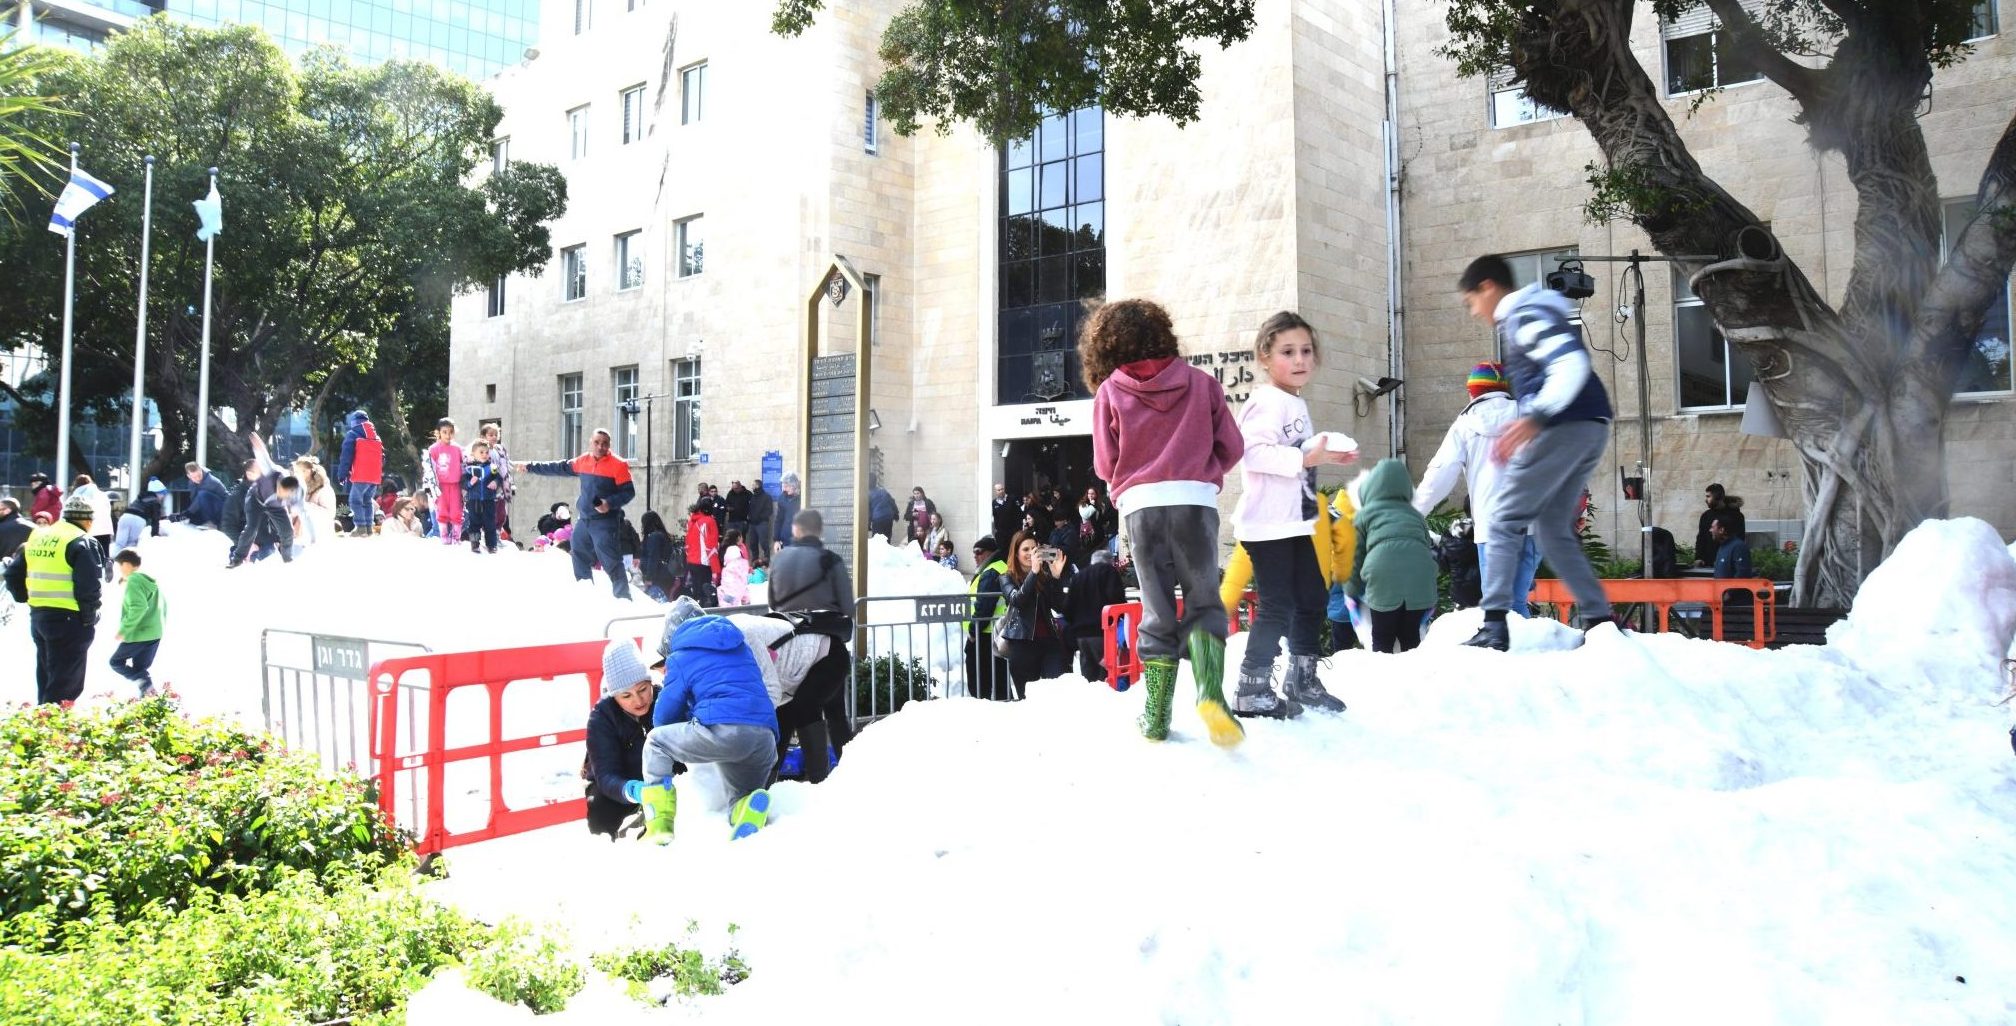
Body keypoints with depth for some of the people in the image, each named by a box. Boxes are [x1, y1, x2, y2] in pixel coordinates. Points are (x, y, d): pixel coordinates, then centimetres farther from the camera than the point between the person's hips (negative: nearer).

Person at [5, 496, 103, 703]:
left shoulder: (37, 536, 14)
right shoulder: (82, 543, -12)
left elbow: (14, 574, 17)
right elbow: (90, 586, -20)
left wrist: (28, 600, 22)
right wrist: (88, 619, -7)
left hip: (38, 616, 8)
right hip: (69, 620, -8)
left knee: (46, 679, 21)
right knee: (65, 685, -4)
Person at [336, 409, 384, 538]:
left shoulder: (352, 434, 2)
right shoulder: (376, 436, 21)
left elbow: (346, 456, -6)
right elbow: (382, 458, 21)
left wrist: (342, 474, -4)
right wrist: (381, 476, 24)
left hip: (360, 476, -6)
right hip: (375, 477, 6)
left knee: (355, 501, -2)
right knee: (367, 501, 15)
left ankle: (360, 527, -12)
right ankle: (368, 527, 9)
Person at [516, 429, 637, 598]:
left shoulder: (618, 465, -10)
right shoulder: (583, 461, 9)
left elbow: (629, 492, -11)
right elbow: (559, 468, 20)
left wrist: (610, 503, -26)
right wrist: (530, 467, 23)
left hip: (606, 522, -8)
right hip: (585, 521, 8)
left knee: (612, 564, -15)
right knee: (579, 560, 17)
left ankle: (623, 599, -15)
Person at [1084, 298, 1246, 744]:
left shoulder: (1109, 392, 4)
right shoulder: (1199, 382, 9)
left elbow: (1106, 464, 3)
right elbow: (1230, 446, 7)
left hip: (1142, 506, 0)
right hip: (1195, 501, 0)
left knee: (1157, 611, 9)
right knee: (1203, 602, 8)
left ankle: (1156, 716, 9)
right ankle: (1210, 691, -16)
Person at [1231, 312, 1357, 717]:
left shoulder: (1296, 404, 17)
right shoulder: (1267, 402, -14)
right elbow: (1254, 452, -27)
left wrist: (1327, 455, 14)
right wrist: (1306, 458, -29)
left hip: (1296, 522, 10)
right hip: (1268, 524, -10)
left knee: (1313, 599, 16)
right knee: (1277, 606, -8)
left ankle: (1302, 681, 30)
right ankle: (1251, 691, 3)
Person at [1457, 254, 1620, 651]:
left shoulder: (1525, 314, -7)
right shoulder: (1523, 317, 23)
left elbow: (1572, 365, -21)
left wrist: (1534, 418, -29)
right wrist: (1517, 436, 22)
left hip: (1564, 427, -10)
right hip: (1590, 428, 10)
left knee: (1504, 521, -5)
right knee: (1554, 531, 14)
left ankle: (1495, 625, -12)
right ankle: (1601, 619, 12)